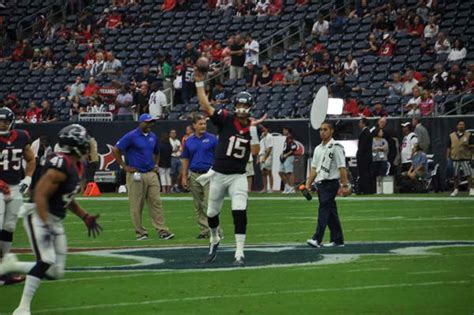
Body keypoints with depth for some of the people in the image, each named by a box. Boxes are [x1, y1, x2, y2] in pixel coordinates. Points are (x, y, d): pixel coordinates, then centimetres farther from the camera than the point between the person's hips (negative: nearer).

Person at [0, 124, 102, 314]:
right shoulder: (61, 165, -21)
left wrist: (85, 217, 15)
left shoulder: (76, 166, 9)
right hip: (39, 216, -9)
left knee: (56, 272, 6)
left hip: (55, 221, 9)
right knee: (46, 261, -22)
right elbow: (40, 195, -24)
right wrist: (46, 225, -28)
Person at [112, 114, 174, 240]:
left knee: (156, 203, -1)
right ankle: (140, 232, 6)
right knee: (136, 205, -1)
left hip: (151, 174, 6)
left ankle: (162, 230, -3)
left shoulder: (153, 136, 13)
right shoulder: (131, 136, -7)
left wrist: (156, 164, 15)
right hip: (136, 175, -6)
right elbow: (115, 150, -10)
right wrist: (125, 167, -11)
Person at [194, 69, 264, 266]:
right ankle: (214, 240, 44)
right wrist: (199, 83, -27)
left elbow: (255, 152, -7)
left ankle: (239, 254, -15)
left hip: (238, 176, 0)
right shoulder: (225, 119, -6)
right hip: (218, 175, 0)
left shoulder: (252, 127, 1)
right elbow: (206, 107, -19)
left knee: (239, 213, -17)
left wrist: (253, 130, -17)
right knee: (212, 213, 14)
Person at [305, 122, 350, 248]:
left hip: (331, 183, -8)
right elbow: (314, 168, 19)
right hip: (320, 184, 8)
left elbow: (342, 168, -12)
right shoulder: (318, 149, 16)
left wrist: (345, 185, -18)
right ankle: (338, 240, 15)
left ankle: (317, 239, -23)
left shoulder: (336, 147, -8)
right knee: (331, 212, 11)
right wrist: (308, 183, 11)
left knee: (324, 209, -15)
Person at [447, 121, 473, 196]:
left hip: (465, 158, -2)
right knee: (456, 175, 7)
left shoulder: (468, 135, 4)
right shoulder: (452, 136, 9)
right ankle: (456, 190, 18)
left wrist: (468, 146, -12)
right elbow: (449, 148, 10)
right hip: (455, 158, 2)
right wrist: (448, 158, 6)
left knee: (468, 174, -8)